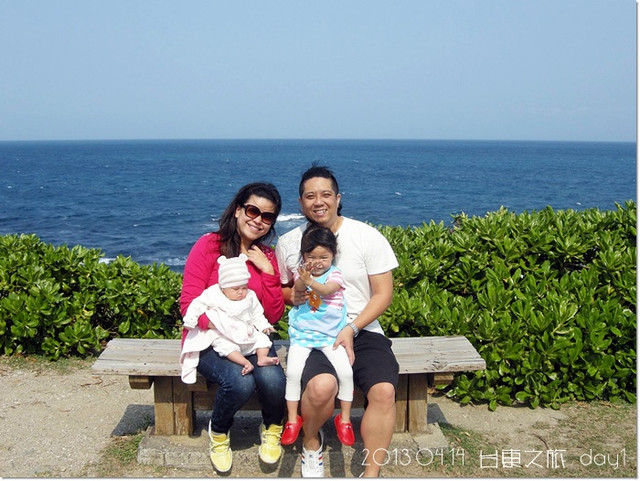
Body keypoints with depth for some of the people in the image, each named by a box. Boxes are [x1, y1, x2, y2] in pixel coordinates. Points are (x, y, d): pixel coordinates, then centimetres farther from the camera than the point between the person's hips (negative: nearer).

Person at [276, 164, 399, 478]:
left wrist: (351, 329, -14)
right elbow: (279, 289, 18)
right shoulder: (288, 243, 5)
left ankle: (371, 474, -6)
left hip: (362, 330, 0)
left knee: (384, 390, -26)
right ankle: (311, 441, 4)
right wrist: (292, 296, -7)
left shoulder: (367, 237, -1)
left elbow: (383, 293, -1)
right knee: (321, 385, -31)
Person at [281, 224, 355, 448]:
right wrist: (302, 279, -42)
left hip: (331, 335, -1)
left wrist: (310, 281, -42)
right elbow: (297, 287, -18)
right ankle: (292, 419, 3)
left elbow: (328, 289, -22)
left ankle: (344, 419, 7)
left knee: (346, 371, -16)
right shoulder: (302, 271, 4)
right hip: (302, 333, 1)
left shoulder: (335, 274, 0)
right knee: (293, 371, -18)